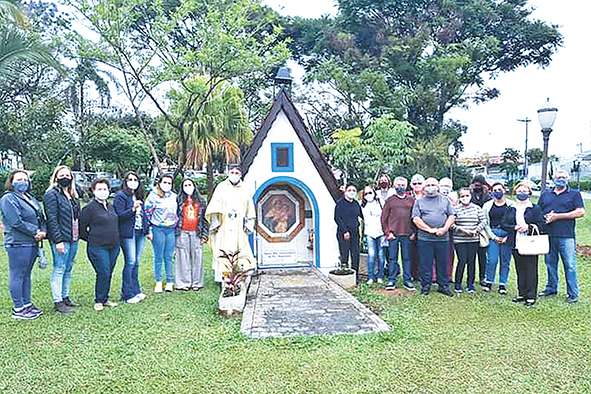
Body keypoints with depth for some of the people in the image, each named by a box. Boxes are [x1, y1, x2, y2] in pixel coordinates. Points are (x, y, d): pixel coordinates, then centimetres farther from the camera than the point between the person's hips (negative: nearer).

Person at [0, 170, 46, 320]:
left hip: (32, 243, 8)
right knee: (17, 276, -1)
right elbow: (16, 222, -18)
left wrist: (43, 231, -3)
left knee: (26, 274, 16)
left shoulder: (31, 199, 18)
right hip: (18, 244, -8)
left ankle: (27, 304, 25)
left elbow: (41, 218, 17)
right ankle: (18, 309, 6)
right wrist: (35, 231, -14)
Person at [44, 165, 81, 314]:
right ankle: (58, 302, 6)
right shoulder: (52, 194, -7)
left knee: (68, 269, 14)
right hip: (61, 239, -8)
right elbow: (52, 219, -13)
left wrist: (79, 235, 13)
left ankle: (65, 297, 24)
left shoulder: (72, 195, 16)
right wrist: (58, 240, -18)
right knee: (59, 269, -1)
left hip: (73, 238, 8)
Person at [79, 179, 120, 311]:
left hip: (114, 246, 6)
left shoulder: (110, 206, 14)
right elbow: (81, 227, -7)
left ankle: (105, 298, 23)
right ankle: (99, 301, 7)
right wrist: (91, 239, -2)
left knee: (109, 273, 10)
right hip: (98, 247, -6)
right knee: (103, 273, -8)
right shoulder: (90, 207, -7)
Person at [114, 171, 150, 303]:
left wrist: (148, 230, 20)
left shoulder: (139, 196, 18)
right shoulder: (121, 196, -4)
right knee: (130, 262, -8)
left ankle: (136, 291, 16)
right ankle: (128, 294, 0)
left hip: (140, 233, 7)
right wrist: (132, 209, -23)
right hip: (128, 234, -6)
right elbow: (119, 215, -12)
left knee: (136, 262, 10)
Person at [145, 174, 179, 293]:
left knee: (169, 257, 6)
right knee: (158, 257, 3)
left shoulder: (174, 196, 13)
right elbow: (147, 212, -2)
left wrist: (177, 227, 17)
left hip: (171, 229, 3)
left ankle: (169, 282, 14)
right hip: (158, 229, -3)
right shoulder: (153, 195, -1)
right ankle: (158, 282, 14)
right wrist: (149, 229, -6)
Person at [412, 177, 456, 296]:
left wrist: (444, 229, -9)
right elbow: (416, 219, -2)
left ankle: (443, 286, 18)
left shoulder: (445, 200, 14)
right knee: (425, 264, 2)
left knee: (443, 263, 7)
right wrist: (430, 229, -11)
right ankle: (425, 286, 14)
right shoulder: (419, 201, 8)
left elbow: (452, 216, 7)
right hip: (425, 238, -1)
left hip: (442, 238, 2)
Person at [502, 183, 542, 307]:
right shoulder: (511, 209, 13)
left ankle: (531, 296, 4)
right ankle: (522, 294, 19)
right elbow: (504, 225, 6)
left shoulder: (535, 208, 4)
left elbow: (540, 225, -2)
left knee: (531, 270, -2)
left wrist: (528, 227, -17)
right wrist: (515, 228, -10)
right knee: (520, 270, 9)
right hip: (516, 244, 4)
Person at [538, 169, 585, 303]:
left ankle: (573, 293, 7)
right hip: (548, 235, 4)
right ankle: (551, 289, 24)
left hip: (566, 236, -3)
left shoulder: (574, 194, 7)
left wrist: (557, 216, -10)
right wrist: (545, 217, -6)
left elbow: (580, 212, -5)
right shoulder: (545, 195, 17)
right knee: (550, 263, 11)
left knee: (570, 266, -3)